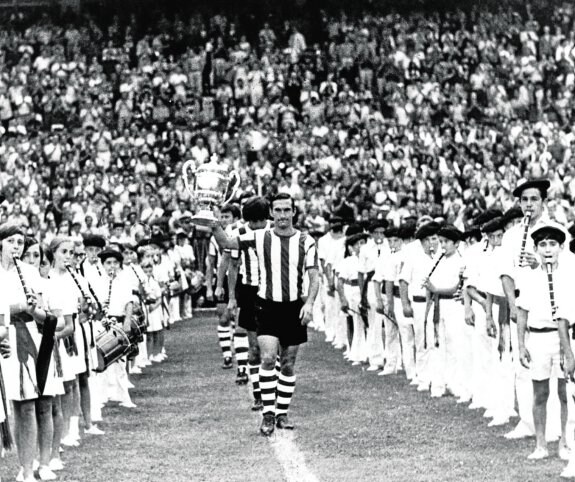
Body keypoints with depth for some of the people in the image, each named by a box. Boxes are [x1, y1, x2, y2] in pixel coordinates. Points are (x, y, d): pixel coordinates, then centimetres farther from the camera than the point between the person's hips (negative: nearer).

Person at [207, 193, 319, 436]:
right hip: (267, 306, -1)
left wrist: (309, 303, -13)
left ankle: (282, 413, 20)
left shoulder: (306, 242, 1)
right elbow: (226, 243, -3)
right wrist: (216, 228, -23)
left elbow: (314, 277, 1)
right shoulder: (260, 238, 0)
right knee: (268, 358, -16)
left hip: (294, 307, 1)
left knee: (288, 364, 8)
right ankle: (268, 414, -10)